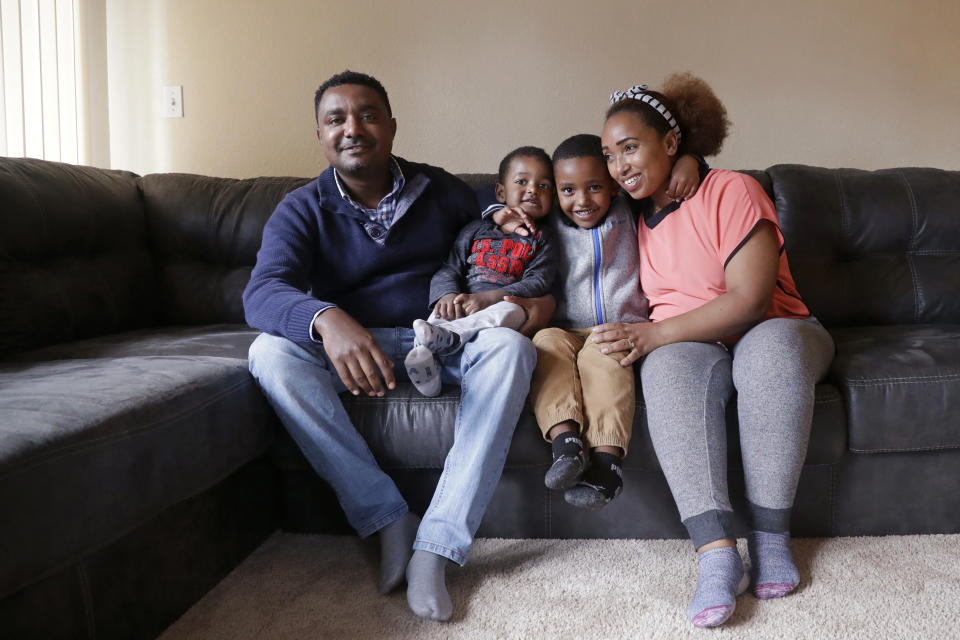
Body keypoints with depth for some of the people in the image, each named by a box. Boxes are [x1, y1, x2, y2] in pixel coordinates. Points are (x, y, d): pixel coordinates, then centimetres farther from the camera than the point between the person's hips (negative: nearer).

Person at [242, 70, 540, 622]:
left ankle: (437, 547, -33)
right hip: (350, 348, 0)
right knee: (272, 353, -29)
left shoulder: (442, 193, 5)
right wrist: (328, 320, -43)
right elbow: (262, 292, -21)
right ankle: (389, 520, -24)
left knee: (509, 347, -29)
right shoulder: (303, 210, -3)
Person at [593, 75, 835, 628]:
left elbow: (749, 300, -18)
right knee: (670, 366, -33)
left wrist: (655, 334, -22)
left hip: (773, 333, -3)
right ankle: (717, 553, -40)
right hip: (691, 346, 3)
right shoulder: (635, 216, 13)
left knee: (770, 345, -38)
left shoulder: (731, 191, -8)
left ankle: (770, 536, -26)